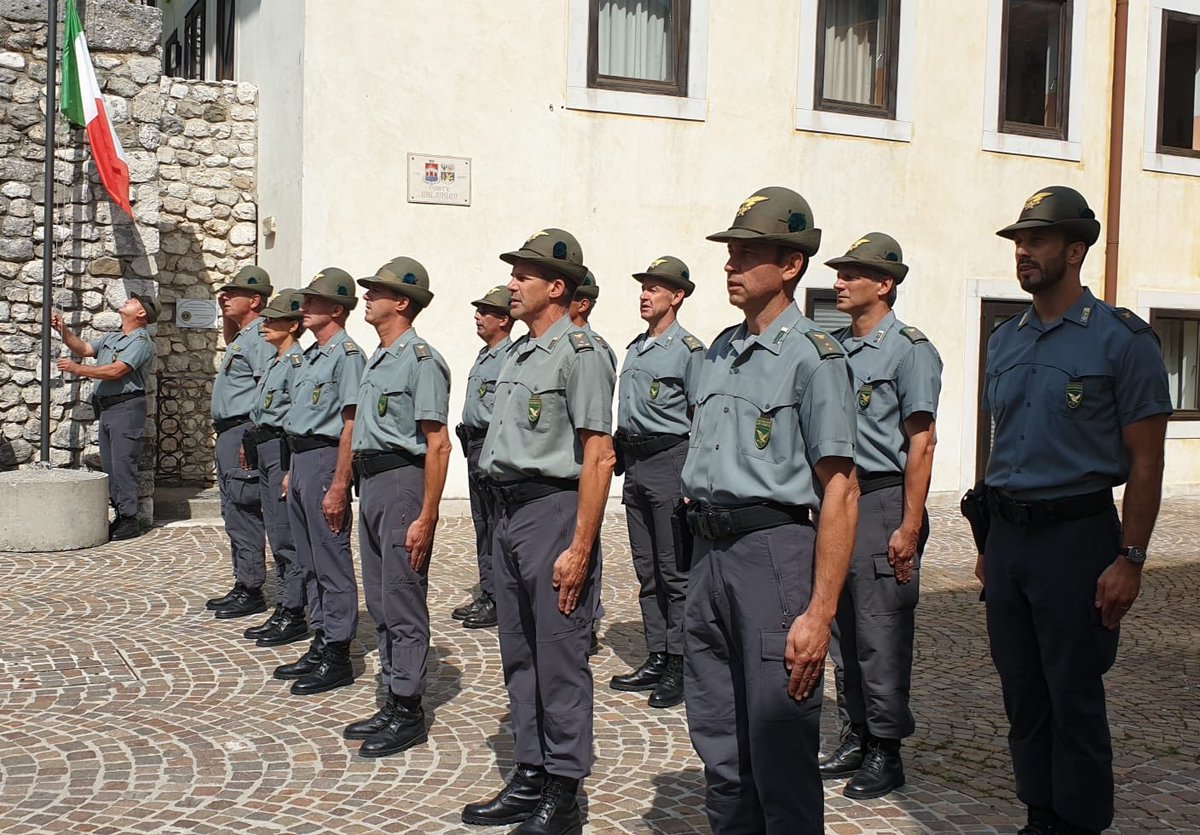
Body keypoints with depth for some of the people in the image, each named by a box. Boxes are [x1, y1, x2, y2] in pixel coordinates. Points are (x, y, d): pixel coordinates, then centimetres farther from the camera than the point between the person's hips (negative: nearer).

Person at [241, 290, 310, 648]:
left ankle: (294, 615, 1)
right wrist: (250, 444, 19)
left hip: (283, 451, -10)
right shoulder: (273, 363, 17)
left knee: (287, 535, -5)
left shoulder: (298, 362, -14)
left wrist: (292, 469, -22)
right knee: (277, 534, 13)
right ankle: (282, 610, 20)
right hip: (264, 452, 10)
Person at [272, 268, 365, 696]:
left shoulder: (346, 355, -13)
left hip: (325, 459, -10)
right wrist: (292, 470, 21)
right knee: (310, 561, 14)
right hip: (301, 457, 10)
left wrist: (339, 487, -23)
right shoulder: (312, 354, 17)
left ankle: (337, 655, 4)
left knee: (331, 561, -4)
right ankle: (320, 644, 23)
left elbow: (350, 425, -19)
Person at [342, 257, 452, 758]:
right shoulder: (378, 358, 16)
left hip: (402, 481, -10)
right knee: (380, 601, 14)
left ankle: (409, 712, 6)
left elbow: (437, 444, -18)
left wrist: (427, 516, -21)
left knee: (403, 602, -3)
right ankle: (391, 703, 24)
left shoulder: (421, 359, -13)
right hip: (371, 482, 10)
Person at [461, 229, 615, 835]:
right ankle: (529, 778, 26)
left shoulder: (578, 353, -11)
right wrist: (503, 518, 15)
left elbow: (598, 456, -16)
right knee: (518, 654, 14)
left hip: (553, 511, -9)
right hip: (507, 512, 9)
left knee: (559, 659, -2)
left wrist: (580, 548, -20)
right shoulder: (516, 354, 15)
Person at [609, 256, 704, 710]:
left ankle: (678, 665, 3)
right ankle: (656, 659, 19)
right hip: (634, 463, 8)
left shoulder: (688, 349, -7)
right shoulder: (635, 348, 16)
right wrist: (622, 459, 16)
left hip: (669, 459, -8)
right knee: (646, 569, 11)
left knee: (675, 570, -3)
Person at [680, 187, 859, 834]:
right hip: (708, 554, 7)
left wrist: (819, 614, -19)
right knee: (718, 743, 16)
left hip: (772, 550, -7)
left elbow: (840, 492, -14)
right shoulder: (720, 351, 14)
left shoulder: (812, 356, -9)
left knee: (778, 750, 1)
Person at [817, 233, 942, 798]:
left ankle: (885, 752, 10)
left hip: (882, 502, -7)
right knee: (841, 628, 12)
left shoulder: (910, 350, -7)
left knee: (881, 633, -2)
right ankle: (854, 737, 24)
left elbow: (920, 443, -12)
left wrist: (909, 527, -16)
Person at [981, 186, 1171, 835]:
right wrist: (990, 544, 15)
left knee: (1074, 696, 2)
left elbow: (1145, 460, -8)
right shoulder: (1005, 341, 12)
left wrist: (1130, 560, -13)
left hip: (1076, 535, -6)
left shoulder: (1122, 339, -7)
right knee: (1022, 691, 12)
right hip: (1008, 534, 6)